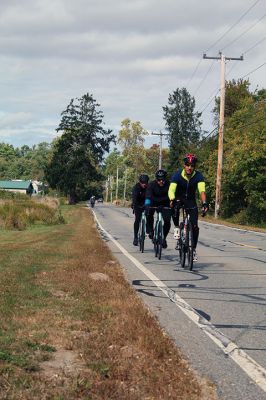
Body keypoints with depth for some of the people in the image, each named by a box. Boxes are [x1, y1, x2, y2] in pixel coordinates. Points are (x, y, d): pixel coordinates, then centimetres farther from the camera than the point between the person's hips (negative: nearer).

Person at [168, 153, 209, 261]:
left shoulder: (198, 176, -22)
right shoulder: (177, 175, -23)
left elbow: (202, 190, -35)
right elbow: (171, 189, -35)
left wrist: (204, 203, -53)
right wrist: (172, 200, -57)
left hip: (191, 200, 1)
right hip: (179, 198, -1)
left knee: (195, 226, -9)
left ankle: (194, 249, 7)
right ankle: (176, 227, -11)